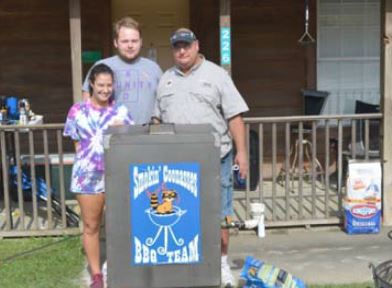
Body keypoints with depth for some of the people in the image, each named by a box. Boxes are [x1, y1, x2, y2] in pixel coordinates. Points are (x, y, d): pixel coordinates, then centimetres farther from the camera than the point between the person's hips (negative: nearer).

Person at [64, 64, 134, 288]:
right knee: (91, 227, 8)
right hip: (88, 176, 0)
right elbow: (77, 144, 8)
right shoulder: (77, 111, 2)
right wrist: (87, 158, -3)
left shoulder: (121, 111, 4)